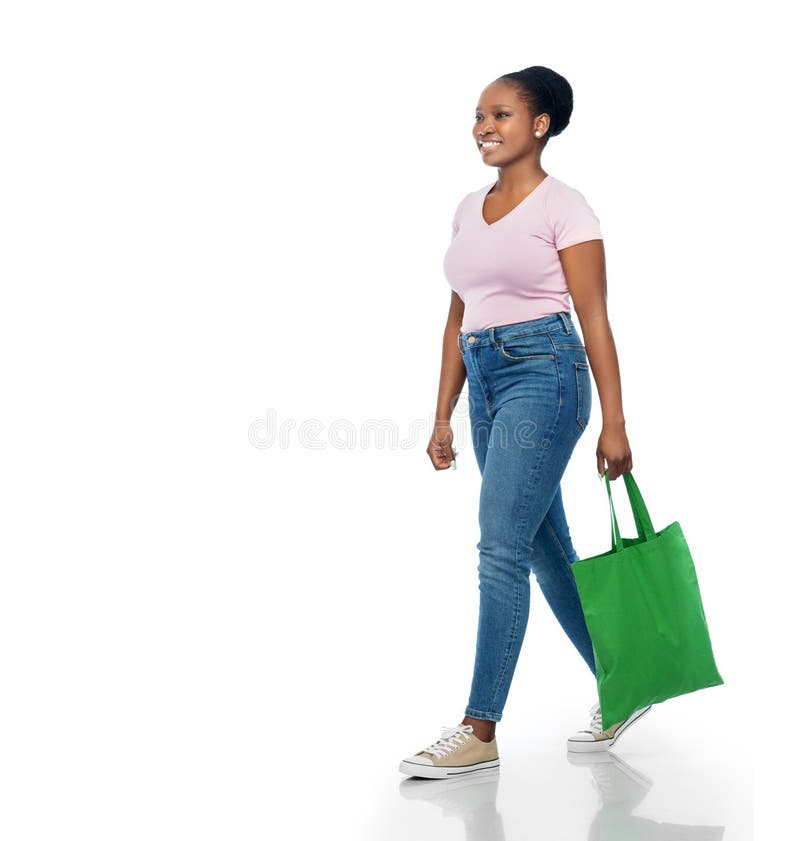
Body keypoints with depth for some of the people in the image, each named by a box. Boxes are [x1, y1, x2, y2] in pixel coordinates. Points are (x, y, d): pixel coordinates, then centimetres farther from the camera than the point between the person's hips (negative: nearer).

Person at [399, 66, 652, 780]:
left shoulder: (563, 206, -5)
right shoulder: (469, 209, 15)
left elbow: (594, 319, -8)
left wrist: (614, 422, -11)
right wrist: (443, 415, 14)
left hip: (542, 374, -8)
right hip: (485, 379, 8)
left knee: (501, 549, -10)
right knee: (546, 548, 13)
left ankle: (480, 733, -1)